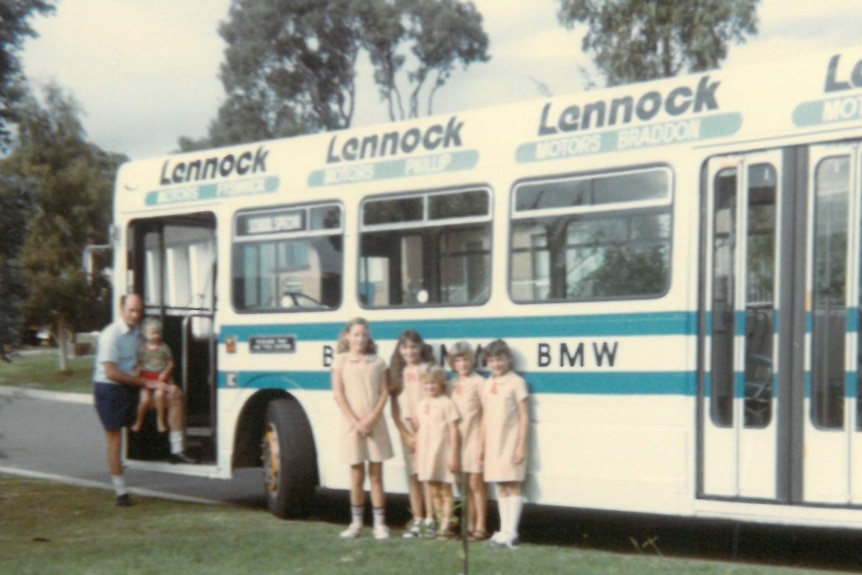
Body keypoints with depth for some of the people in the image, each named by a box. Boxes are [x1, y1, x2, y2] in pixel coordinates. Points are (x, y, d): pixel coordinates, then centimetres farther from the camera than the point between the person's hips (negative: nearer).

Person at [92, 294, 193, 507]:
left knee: (174, 394, -5)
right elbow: (111, 372, -23)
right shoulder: (111, 335, -18)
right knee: (115, 440, -2)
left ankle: (176, 450, -5)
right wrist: (146, 383, -20)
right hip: (109, 390, -7)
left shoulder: (136, 332, 7)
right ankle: (120, 491, 8)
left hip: (130, 386, 7)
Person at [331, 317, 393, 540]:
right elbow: (339, 395, -2)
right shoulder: (341, 361, 4)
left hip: (375, 424, 1)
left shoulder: (378, 362, 7)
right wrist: (356, 422, -10)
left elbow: (384, 393, 2)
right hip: (352, 424, -1)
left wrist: (371, 419, -11)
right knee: (357, 475, 3)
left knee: (376, 474, 2)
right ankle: (356, 523, 11)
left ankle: (380, 523, 4)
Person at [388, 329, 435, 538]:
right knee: (413, 476, 5)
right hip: (407, 431, 3)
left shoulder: (429, 369, 0)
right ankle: (417, 522, 9)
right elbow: (394, 410, 7)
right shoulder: (397, 372, 9)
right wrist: (407, 436, -2)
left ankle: (430, 521, -2)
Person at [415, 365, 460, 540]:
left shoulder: (447, 403, -7)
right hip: (426, 453, 6)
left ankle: (446, 525, 3)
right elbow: (419, 432, 15)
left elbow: (454, 430, -8)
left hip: (443, 453, -6)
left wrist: (453, 455, -12)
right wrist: (417, 456, 13)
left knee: (445, 491, 1)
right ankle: (440, 522, 19)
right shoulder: (421, 405, 10)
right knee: (432, 491, 10)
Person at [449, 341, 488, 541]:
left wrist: (484, 442, -15)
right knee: (466, 485, 11)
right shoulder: (453, 384, 11)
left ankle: (480, 526, 2)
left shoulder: (478, 382, -7)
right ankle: (470, 526, 17)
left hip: (475, 437, -6)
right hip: (458, 438, 6)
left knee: (476, 483, -3)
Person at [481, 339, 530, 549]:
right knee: (501, 486, 10)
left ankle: (511, 532, -5)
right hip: (494, 443, 6)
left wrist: (522, 446, -12)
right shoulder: (487, 385, 11)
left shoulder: (516, 382, -6)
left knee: (514, 485, -5)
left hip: (511, 442, -6)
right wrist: (482, 445, 12)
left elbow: (524, 416, -7)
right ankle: (504, 530, 15)